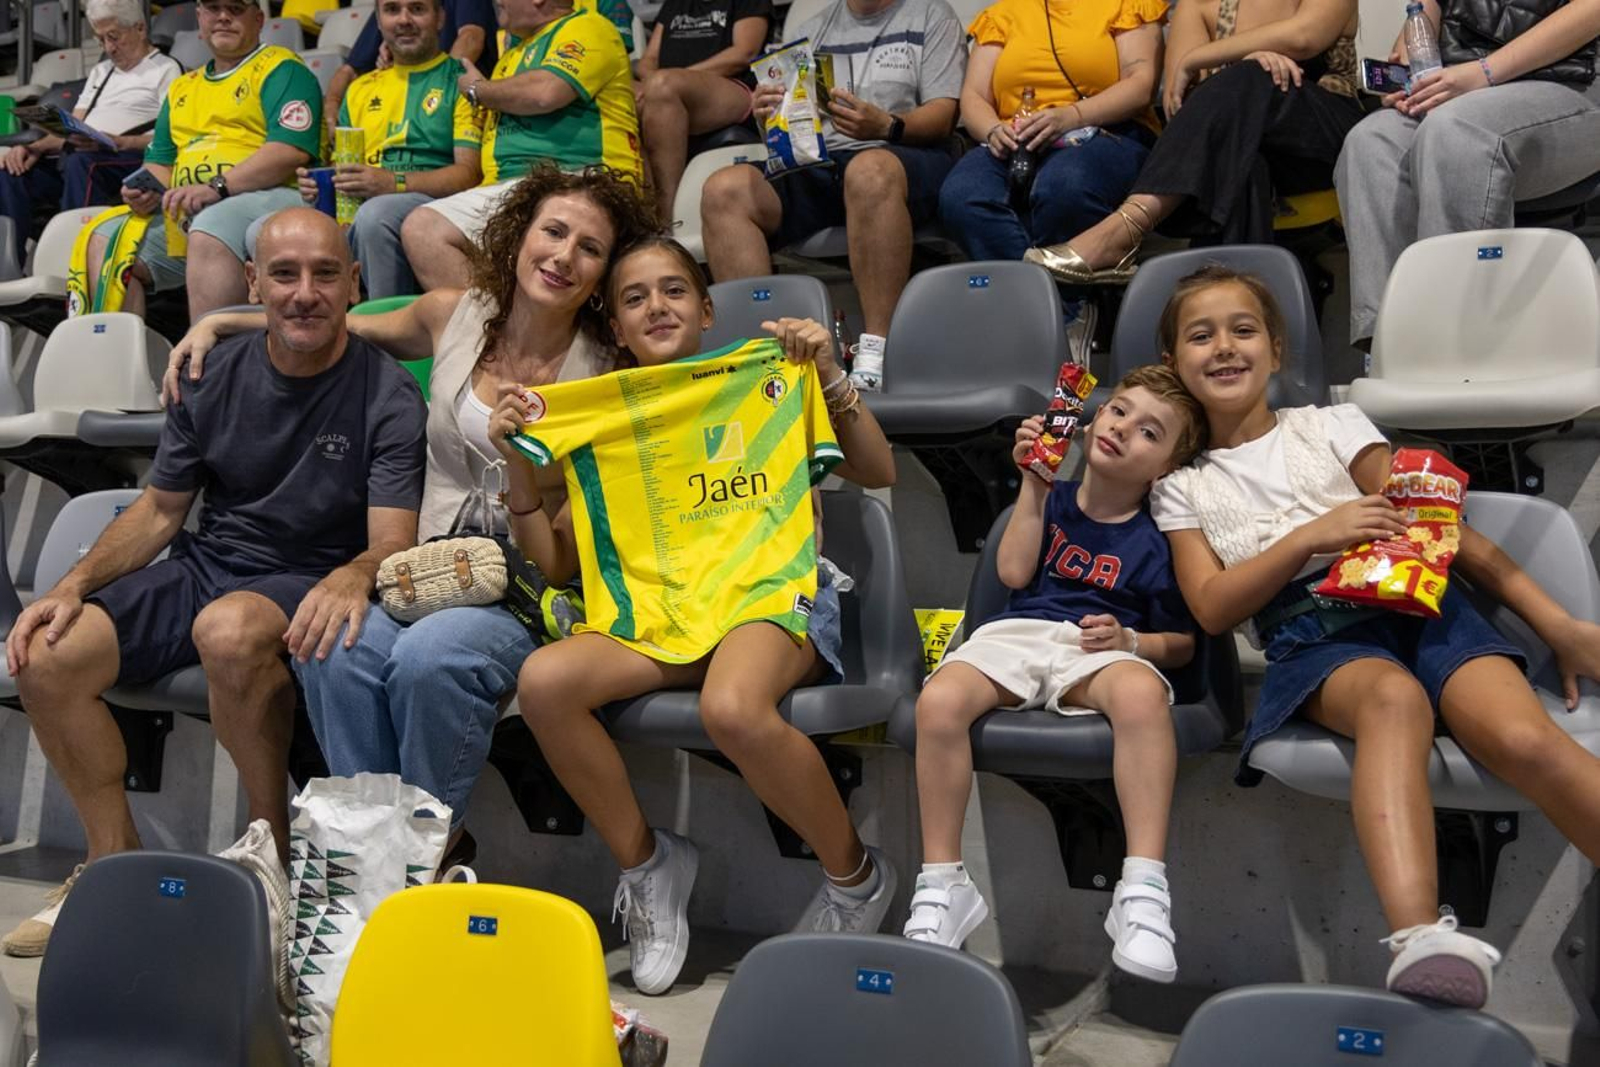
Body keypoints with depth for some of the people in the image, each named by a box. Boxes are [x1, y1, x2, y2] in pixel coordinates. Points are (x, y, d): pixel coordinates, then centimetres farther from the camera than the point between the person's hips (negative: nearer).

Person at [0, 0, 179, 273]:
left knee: (81, 162, -39)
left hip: (130, 160, -7)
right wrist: (34, 146, 4)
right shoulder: (100, 71, 33)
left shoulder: (166, 69, 10)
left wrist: (116, 142, -21)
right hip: (75, 155, 7)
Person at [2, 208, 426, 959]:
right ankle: (115, 860, 3)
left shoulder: (387, 399, -9)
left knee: (228, 631, -38)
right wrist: (72, 585, -5)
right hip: (204, 563, 5)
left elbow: (393, 543, -17)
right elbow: (160, 510, 10)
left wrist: (352, 578, -42)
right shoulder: (216, 377, 4)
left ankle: (274, 842, -15)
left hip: (308, 584, -5)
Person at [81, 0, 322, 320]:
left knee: (210, 230, -37)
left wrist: (217, 187, -20)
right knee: (106, 240, -6)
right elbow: (160, 160, 29)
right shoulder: (182, 88, 27)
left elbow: (292, 149, -13)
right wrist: (147, 190, 4)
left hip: (263, 198, -8)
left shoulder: (280, 69, 4)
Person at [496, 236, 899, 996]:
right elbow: (557, 564, 15)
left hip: (768, 591, -3)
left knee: (732, 708, -37)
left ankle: (857, 876, -8)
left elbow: (880, 476, 10)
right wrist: (519, 464, 2)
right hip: (648, 614, 3)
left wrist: (831, 378, -1)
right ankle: (646, 863, -3)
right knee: (543, 681, -28)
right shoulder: (597, 419, 17)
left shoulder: (764, 381, 12)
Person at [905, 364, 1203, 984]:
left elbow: (1182, 643, 12)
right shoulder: (1052, 500, 19)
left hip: (1098, 651, -2)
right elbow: (1014, 572, 4)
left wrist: (1129, 640, -9)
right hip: (1016, 634, 2)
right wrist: (1034, 482, 4)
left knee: (1142, 694, -40)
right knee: (939, 702, -32)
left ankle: (1144, 889, -37)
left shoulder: (1157, 540, 11)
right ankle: (942, 886, -18)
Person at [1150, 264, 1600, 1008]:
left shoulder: (1332, 426, 21)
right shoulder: (1182, 488, 20)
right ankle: (1418, 938, -58)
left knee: (1525, 738, -29)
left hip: (1416, 595, 2)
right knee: (1395, 697, -39)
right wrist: (1311, 536, -7)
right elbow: (1212, 608, 6)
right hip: (1307, 633, -2)